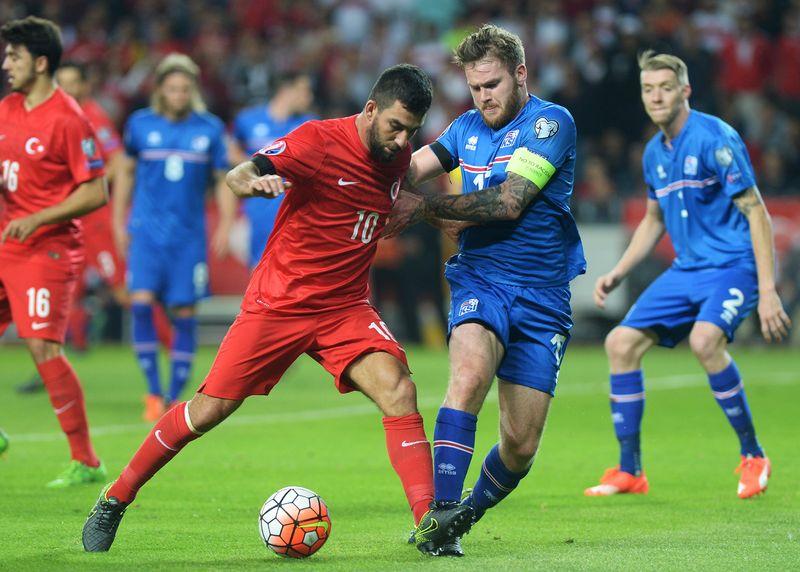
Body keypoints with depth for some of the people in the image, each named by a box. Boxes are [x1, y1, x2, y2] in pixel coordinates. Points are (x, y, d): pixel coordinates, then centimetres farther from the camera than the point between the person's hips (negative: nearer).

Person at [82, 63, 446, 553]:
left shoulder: (397, 156, 3)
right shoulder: (319, 141, -15)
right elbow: (238, 176, -26)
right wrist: (254, 181, -48)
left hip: (345, 307, 4)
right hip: (279, 300, -4)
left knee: (399, 389, -20)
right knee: (210, 410, -2)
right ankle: (115, 499, 16)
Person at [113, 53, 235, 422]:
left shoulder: (210, 128, 2)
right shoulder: (140, 124, 2)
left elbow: (223, 180, 10)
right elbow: (126, 171, 14)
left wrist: (225, 225, 1)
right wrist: (119, 222, 11)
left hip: (189, 235, 1)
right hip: (146, 229, -1)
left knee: (184, 313, 0)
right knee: (141, 303, -16)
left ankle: (174, 397, 10)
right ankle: (153, 393, -6)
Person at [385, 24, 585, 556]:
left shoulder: (551, 122, -6)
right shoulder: (468, 128, 12)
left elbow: (508, 202, -15)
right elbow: (408, 169, 13)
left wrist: (426, 206, -12)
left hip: (542, 295, -2)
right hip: (479, 278, 2)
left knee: (521, 445, -1)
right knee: (471, 370, -32)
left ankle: (467, 514, 28)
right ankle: (439, 513, -34)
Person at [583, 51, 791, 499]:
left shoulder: (715, 138, -14)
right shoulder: (655, 152, 9)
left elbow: (756, 213, -15)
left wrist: (768, 291, -21)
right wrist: (618, 273, 16)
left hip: (733, 265, -8)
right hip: (686, 269, 8)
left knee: (705, 338, -33)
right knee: (621, 344, -2)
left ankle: (753, 456, -16)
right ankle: (630, 471, 7)